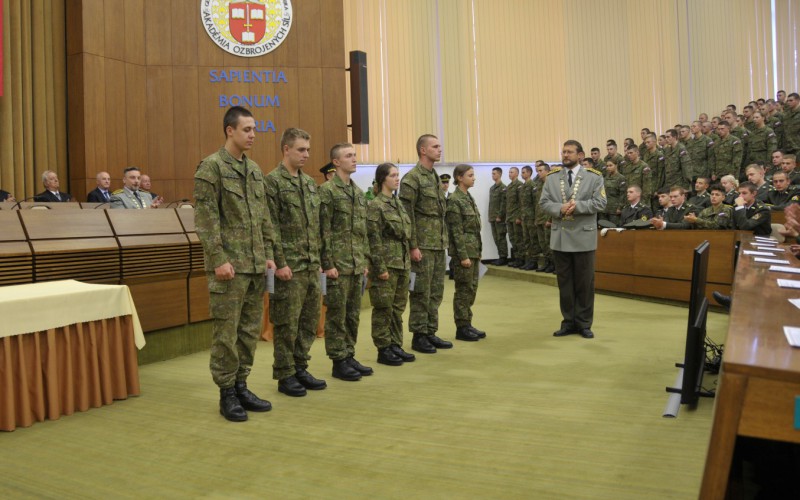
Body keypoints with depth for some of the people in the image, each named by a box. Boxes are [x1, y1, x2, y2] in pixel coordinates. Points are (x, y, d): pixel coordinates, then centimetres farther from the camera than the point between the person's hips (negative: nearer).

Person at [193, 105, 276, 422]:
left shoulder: (254, 169, 15)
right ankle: (227, 393, 12)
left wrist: (268, 254, 11)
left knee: (250, 330, 12)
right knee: (226, 331, 1)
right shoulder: (211, 166, -7)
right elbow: (205, 218, -12)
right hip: (230, 265, -7)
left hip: (256, 265, 7)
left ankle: (241, 386, 24)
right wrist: (219, 259, -17)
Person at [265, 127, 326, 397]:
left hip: (312, 266, 7)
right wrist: (280, 263, -17)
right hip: (290, 267, -7)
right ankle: (285, 375, 13)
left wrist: (319, 259, 15)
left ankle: (300, 368, 25)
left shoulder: (310, 182, 15)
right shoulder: (272, 181, -8)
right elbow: (271, 227, -13)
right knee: (287, 324, 1)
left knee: (309, 320, 12)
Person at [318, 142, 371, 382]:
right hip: (338, 264, -8)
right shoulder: (327, 190, -9)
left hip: (357, 265, 8)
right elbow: (323, 231, -13)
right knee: (337, 315, 0)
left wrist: (364, 261, 15)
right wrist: (328, 264, -17)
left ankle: (349, 356, 22)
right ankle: (339, 362, 9)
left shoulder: (358, 192, 15)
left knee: (353, 314, 12)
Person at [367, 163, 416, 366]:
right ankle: (383, 350, 10)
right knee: (384, 308, 1)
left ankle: (396, 345, 21)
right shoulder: (375, 206, -10)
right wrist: (380, 267, -17)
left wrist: (408, 262, 14)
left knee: (398, 307, 12)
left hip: (402, 264, 8)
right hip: (386, 264, -8)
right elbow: (374, 240, -14)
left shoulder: (398, 203, 14)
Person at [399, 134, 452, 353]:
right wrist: (413, 246, -18)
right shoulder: (412, 178, -11)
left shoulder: (435, 177, 16)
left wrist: (444, 240, 16)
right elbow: (406, 215, -15)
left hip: (439, 244, 8)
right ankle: (418, 336, 10)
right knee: (421, 293, -1)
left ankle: (431, 332, 21)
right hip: (423, 245, -8)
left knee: (436, 292, 12)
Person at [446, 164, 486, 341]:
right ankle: (461, 328, 6)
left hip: (474, 249, 9)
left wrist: (477, 252, 16)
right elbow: (456, 231, -16)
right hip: (464, 250, -9)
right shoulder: (454, 200, -12)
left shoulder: (468, 197, 14)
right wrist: (463, 255, -19)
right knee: (464, 288, -3)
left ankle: (467, 324, 19)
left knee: (472, 288, 11)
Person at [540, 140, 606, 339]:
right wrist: (560, 209, -15)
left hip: (583, 237, -2)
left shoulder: (593, 177, 1)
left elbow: (600, 202, -7)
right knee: (564, 282, 8)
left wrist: (577, 206, -19)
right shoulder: (552, 177, 9)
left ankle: (584, 323, 16)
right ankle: (569, 322, 19)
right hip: (560, 237, 3)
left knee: (585, 282, 4)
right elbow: (544, 202, 3)